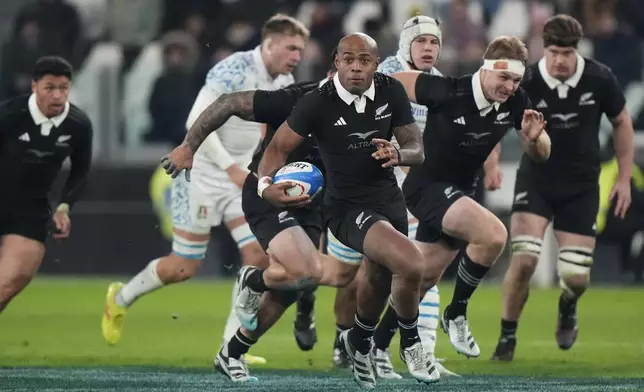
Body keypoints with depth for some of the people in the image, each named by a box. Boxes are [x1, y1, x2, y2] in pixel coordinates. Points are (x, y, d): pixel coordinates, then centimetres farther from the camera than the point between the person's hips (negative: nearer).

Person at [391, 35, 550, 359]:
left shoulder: (515, 102, -9)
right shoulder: (448, 92, -26)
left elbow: (541, 154, 0)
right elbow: (390, 83, -15)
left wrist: (533, 138, -21)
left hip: (458, 192, 7)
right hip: (427, 185, -7)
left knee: (424, 278, 17)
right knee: (493, 234, -28)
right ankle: (456, 314, -8)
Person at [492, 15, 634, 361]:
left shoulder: (600, 79, -12)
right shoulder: (526, 83, -17)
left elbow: (622, 123, 4)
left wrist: (624, 178, 4)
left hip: (581, 186, 1)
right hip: (535, 180, -1)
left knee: (576, 276, -3)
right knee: (523, 260, -18)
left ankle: (567, 307, 35)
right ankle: (507, 338, 2)